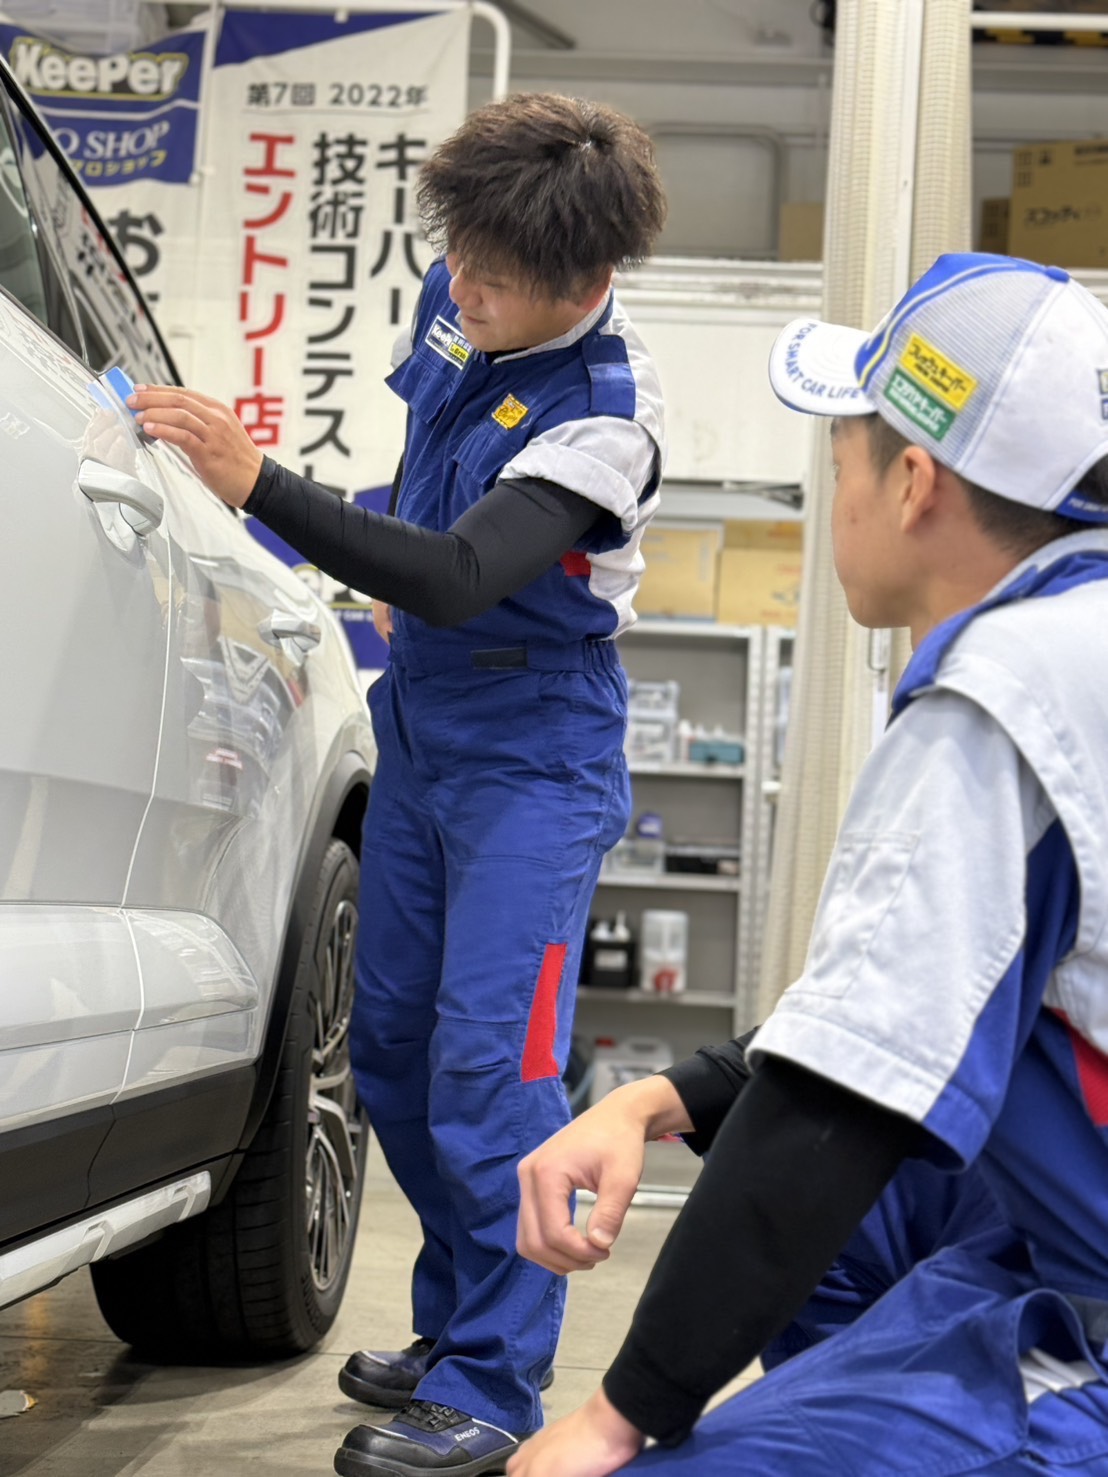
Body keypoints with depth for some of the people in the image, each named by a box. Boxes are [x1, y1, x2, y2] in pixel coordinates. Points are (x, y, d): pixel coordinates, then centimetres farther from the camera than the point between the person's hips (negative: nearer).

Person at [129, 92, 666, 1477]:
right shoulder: (455, 300, -1)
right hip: (419, 725, 8)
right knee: (391, 1048, 11)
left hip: (532, 755, -8)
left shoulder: (607, 416, -25)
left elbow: (458, 579, -36)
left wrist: (257, 483, -40)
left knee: (488, 1063, -13)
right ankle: (456, 1329, 25)